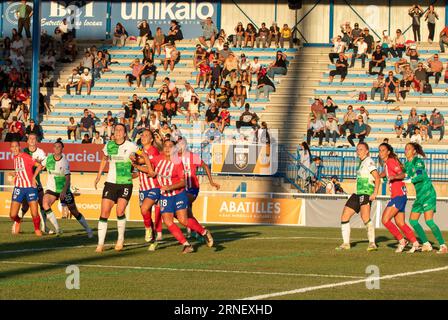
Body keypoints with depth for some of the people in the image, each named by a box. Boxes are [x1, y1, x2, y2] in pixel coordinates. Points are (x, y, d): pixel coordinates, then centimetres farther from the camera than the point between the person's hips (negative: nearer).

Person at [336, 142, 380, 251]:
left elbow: (377, 177, -18)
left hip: (366, 193, -10)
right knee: (344, 217, 10)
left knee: (365, 217, -29)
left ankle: (372, 243, -30)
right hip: (357, 193, 10)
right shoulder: (361, 162, 18)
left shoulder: (369, 162, -9)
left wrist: (375, 193, -27)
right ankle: (346, 243, 19)